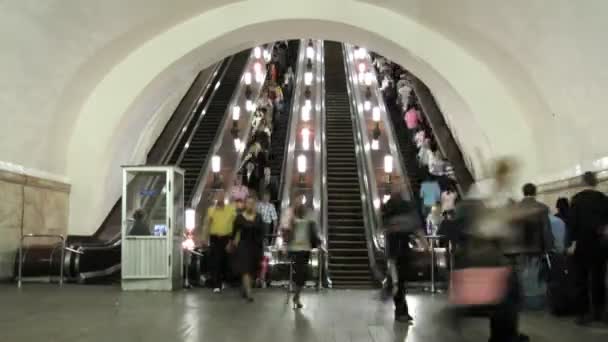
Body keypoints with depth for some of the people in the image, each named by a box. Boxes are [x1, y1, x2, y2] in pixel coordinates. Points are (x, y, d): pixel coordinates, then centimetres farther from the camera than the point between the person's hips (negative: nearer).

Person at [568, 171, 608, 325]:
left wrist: (573, 242, -3)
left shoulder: (576, 199, -5)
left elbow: (573, 222, -8)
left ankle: (583, 313, 2)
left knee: (582, 279, 3)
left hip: (582, 243, -2)